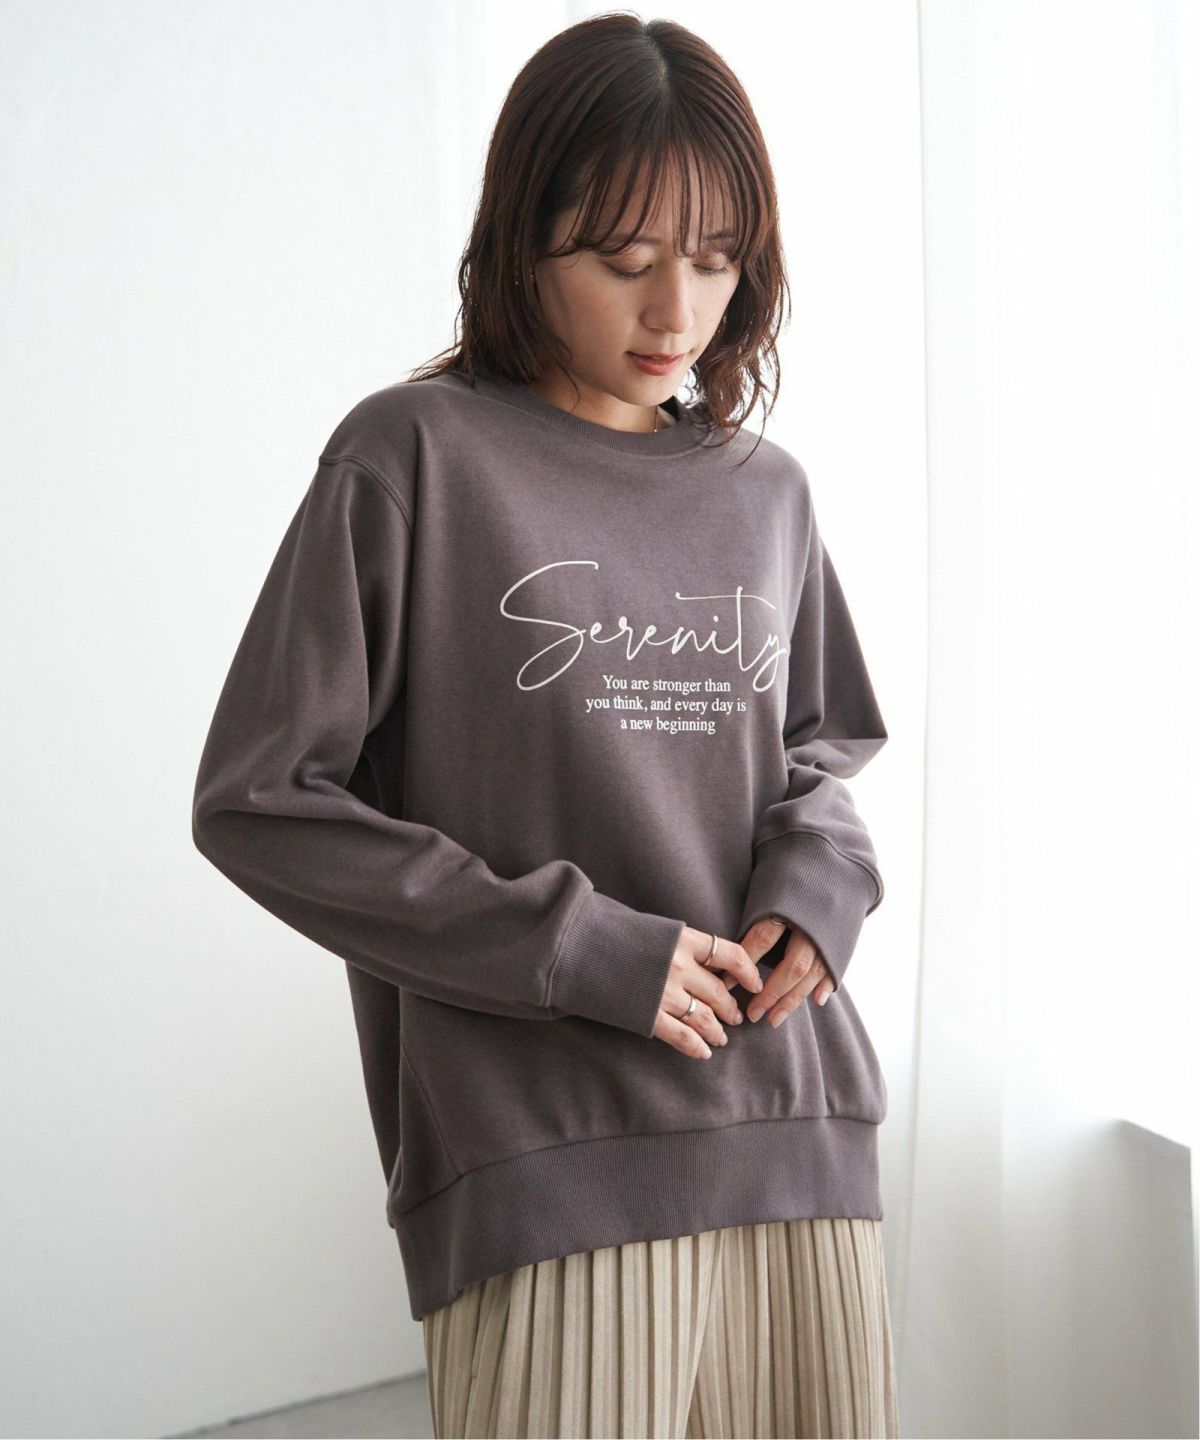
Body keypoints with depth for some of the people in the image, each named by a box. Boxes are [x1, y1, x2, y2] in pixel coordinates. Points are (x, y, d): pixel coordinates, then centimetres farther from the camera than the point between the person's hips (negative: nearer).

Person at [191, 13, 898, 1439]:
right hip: (546, 1152, -5)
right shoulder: (414, 455, -5)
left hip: (799, 1119, 5)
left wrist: (820, 868, -2)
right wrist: (576, 949, -13)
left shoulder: (767, 491, 10)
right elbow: (258, 800, -7)